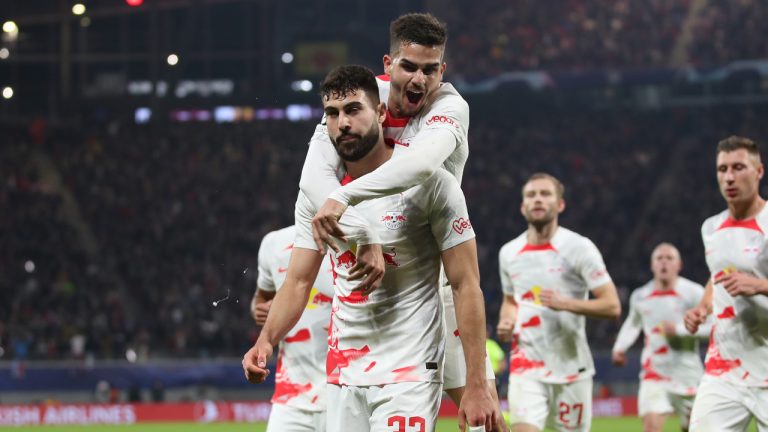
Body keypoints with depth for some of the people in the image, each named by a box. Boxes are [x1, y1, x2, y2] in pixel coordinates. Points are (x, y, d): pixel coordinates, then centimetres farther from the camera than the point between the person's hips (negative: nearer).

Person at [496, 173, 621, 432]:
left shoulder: (579, 248, -6)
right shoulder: (509, 253, 8)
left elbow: (612, 306, -9)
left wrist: (566, 303, -23)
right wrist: (506, 323, 4)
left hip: (571, 367, -2)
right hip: (527, 369, 2)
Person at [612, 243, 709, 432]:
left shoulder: (693, 293, -7)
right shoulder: (640, 296, 5)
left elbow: (712, 326, -15)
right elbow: (632, 323, 26)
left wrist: (679, 329, -22)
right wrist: (619, 348, 11)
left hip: (687, 375, -1)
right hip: (653, 373, 1)